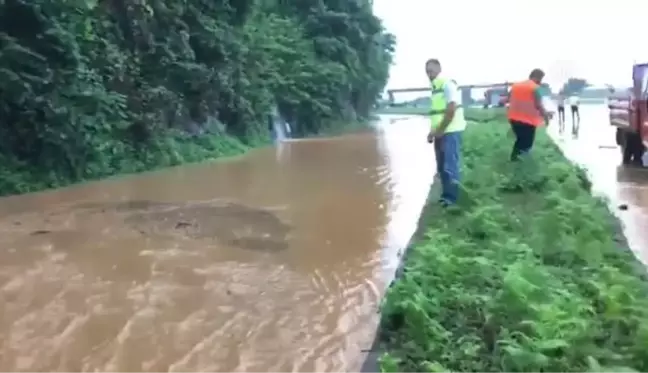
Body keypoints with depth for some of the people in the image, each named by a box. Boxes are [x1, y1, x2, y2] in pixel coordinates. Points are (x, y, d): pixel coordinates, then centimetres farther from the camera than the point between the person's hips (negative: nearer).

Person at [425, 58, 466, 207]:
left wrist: (439, 131, -15)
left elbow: (451, 110, -18)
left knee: (450, 166, -7)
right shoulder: (435, 87, 15)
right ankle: (446, 194, 18)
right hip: (440, 132, 9)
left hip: (450, 132, -9)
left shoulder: (447, 84, -11)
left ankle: (451, 196, -2)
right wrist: (432, 131, 10)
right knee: (442, 167, 11)